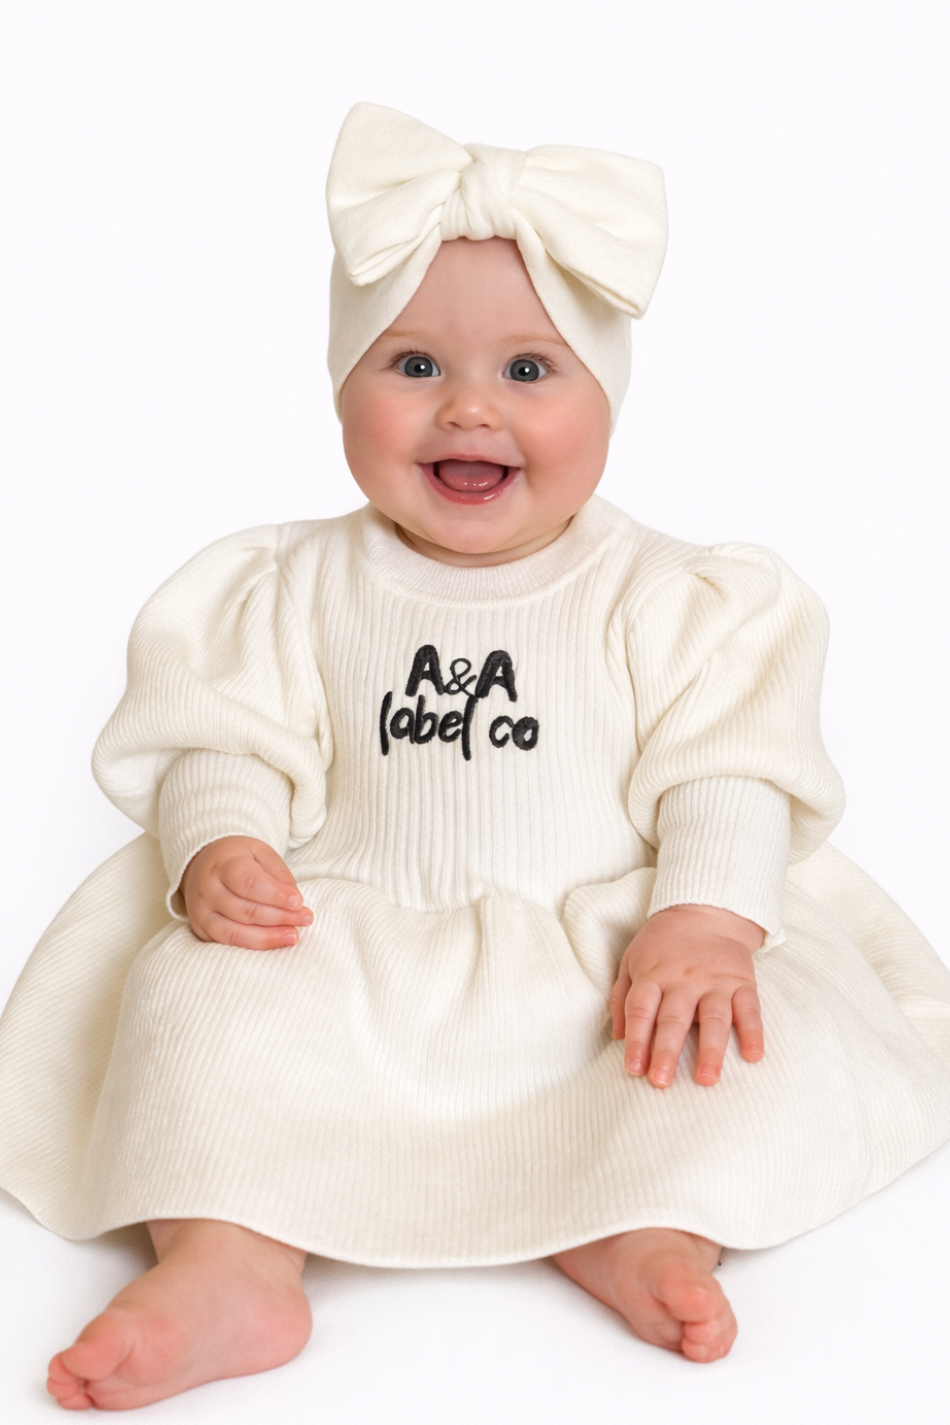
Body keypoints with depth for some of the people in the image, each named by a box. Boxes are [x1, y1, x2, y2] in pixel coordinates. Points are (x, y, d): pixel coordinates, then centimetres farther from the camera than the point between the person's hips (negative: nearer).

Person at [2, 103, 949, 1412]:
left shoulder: (668, 600, 3)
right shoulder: (298, 589, 7)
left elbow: (732, 775, -3)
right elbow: (227, 742, 3)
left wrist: (706, 924, -20)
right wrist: (216, 848, -18)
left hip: (607, 965, 0)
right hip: (354, 963, 1)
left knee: (779, 1024, -23)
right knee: (195, 983, -25)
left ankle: (652, 1231, -33)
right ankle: (230, 1265, -34)